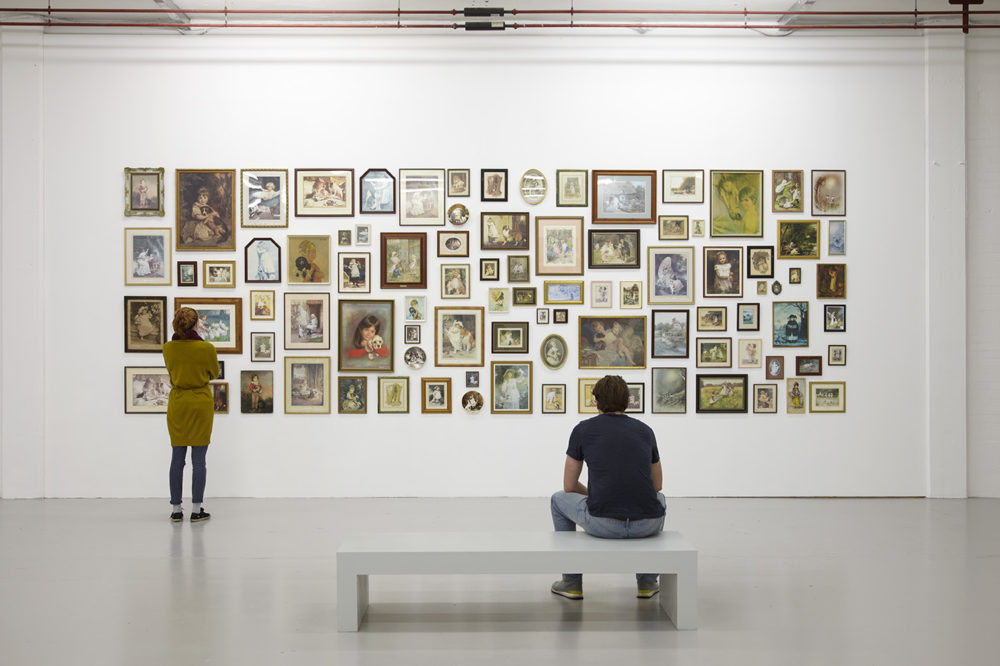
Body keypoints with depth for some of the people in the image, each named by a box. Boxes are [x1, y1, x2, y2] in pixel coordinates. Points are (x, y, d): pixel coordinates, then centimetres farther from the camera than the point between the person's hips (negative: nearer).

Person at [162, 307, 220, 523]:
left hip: (177, 405, 3)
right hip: (201, 404, -3)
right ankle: (196, 510, 3)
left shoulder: (168, 348, -5)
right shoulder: (207, 348, -13)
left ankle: (175, 510, 11)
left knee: (177, 458, 9)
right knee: (199, 459, 1)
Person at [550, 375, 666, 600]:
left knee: (559, 500, 29)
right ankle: (647, 582, 33)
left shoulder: (583, 429, 9)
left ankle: (572, 582, 28)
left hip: (602, 524, -3)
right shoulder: (645, 431, 17)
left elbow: (569, 486, 15)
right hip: (648, 526, 3)